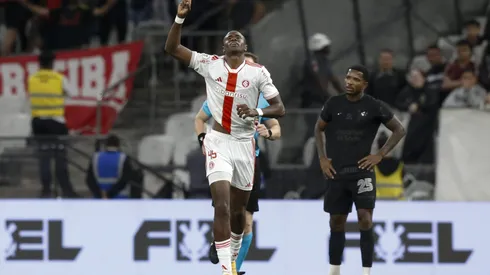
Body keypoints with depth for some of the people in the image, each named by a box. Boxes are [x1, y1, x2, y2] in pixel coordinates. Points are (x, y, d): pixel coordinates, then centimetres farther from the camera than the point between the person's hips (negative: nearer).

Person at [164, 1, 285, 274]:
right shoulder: (210, 64, -3)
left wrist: (257, 112, -24)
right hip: (218, 142, -1)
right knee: (222, 205, -16)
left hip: (245, 144, 1)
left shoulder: (258, 72, -5)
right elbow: (172, 48, -4)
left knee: (239, 208, 14)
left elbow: (280, 108, -5)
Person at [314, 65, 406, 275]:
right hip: (336, 172, 3)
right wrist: (322, 158, 6)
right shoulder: (334, 104, 2)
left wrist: (380, 155, -5)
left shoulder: (374, 107, -6)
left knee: (365, 219, -14)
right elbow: (319, 129, 17)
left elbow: (399, 130, 2)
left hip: (361, 171, -3)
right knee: (336, 222, 10)